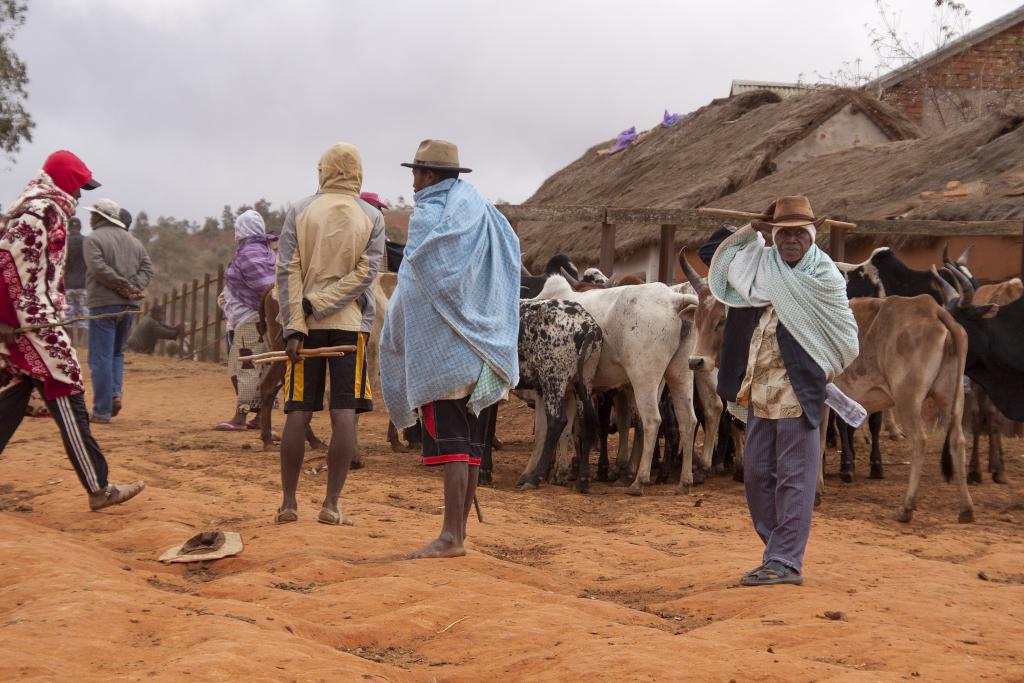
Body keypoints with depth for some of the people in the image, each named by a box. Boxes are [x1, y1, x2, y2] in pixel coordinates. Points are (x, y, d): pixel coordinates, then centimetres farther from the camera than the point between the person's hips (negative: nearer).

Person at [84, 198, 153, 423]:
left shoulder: (94, 239, -3)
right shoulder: (133, 241, 16)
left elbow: (98, 267, -17)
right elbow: (147, 269, 6)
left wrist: (125, 285, -14)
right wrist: (133, 288, -7)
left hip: (103, 304, -6)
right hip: (128, 306, 6)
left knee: (101, 358, -1)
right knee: (117, 353, 22)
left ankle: (102, 411, -1)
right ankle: (115, 393, 1)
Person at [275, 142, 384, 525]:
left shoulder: (300, 213, 3)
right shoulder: (371, 218, 4)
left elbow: (288, 272, -5)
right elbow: (365, 273, -7)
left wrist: (294, 326, -8)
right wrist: (318, 304, -9)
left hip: (306, 328, 1)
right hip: (350, 325, -1)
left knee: (298, 414, 4)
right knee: (344, 415, -1)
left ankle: (288, 503, 7)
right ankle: (332, 504, -4)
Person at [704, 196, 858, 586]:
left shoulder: (824, 278, -5)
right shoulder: (759, 264, 9)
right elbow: (716, 252, 21)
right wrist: (750, 230, 12)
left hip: (798, 393, -6)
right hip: (758, 393, 7)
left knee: (793, 478, -3)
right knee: (757, 474, 12)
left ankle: (784, 562, -1)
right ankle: (780, 551, 24)